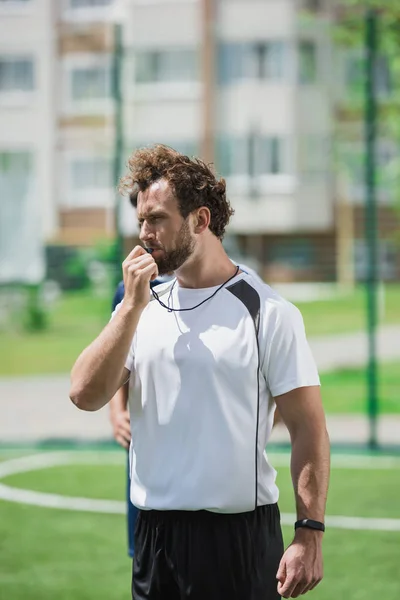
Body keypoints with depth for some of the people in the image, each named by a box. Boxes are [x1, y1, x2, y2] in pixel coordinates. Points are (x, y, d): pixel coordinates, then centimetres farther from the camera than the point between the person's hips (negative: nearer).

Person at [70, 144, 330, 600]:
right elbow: (86, 395, -3)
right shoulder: (140, 310, 10)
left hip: (242, 536, -4)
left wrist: (309, 534, -13)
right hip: (155, 533, 4)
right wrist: (132, 306, -7)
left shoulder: (270, 312, -3)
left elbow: (308, 429, -5)